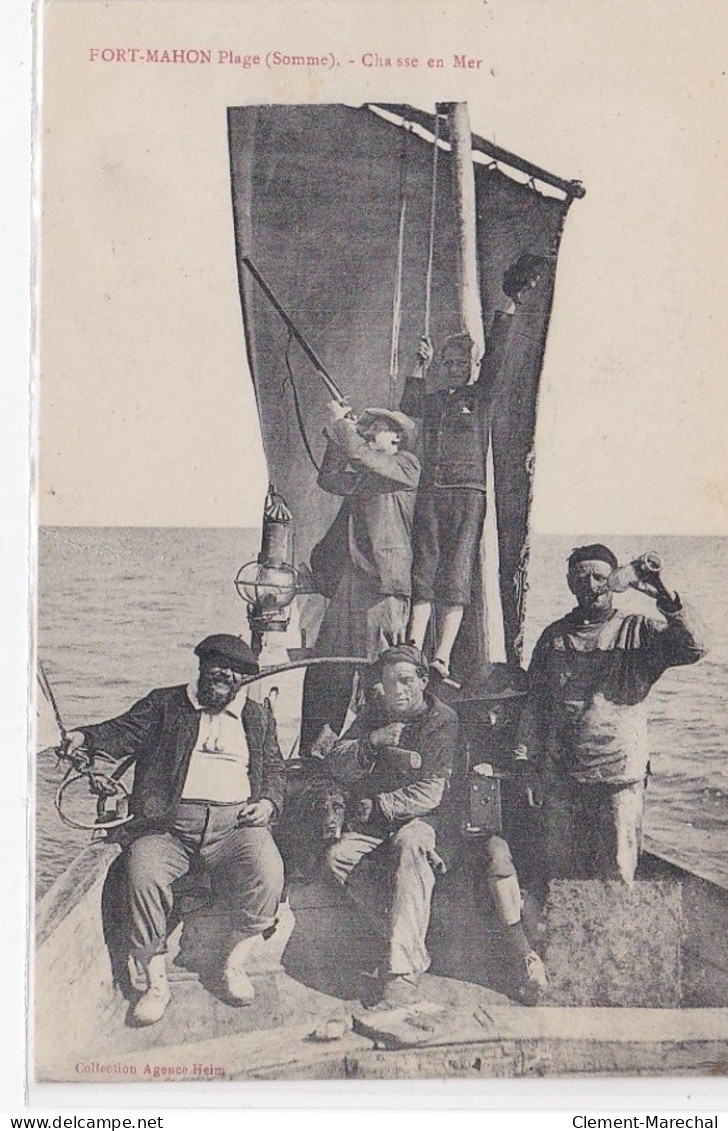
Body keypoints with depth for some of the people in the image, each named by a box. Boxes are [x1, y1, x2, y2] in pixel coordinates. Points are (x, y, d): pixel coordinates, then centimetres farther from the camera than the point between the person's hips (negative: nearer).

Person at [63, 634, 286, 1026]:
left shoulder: (258, 718, 23)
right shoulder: (164, 704, 18)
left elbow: (274, 768, 24)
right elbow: (125, 732, 8)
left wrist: (269, 802, 3)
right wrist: (86, 737, -12)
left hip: (234, 821, 1)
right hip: (168, 821, -1)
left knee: (267, 871, -29)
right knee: (144, 875, -30)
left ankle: (235, 964, -7)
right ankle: (156, 982, -14)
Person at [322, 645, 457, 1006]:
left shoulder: (442, 720, -3)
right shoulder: (375, 711, 11)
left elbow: (429, 793, -10)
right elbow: (337, 765, 2)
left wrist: (376, 807, -12)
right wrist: (373, 741, -14)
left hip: (417, 819, -4)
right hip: (370, 823, 5)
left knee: (409, 847, -37)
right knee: (336, 856, -24)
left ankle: (402, 967, -44)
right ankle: (411, 941, -25)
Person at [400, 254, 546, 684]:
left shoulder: (481, 396, 12)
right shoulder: (435, 401, 22)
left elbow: (495, 357, -2)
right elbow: (409, 407, 4)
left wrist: (509, 310, -8)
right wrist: (422, 367, 1)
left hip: (469, 492, -3)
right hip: (431, 492, 3)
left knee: (456, 577, -8)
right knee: (423, 573, -3)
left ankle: (443, 658, -14)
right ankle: (413, 654, -7)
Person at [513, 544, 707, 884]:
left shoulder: (638, 631, 1)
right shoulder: (554, 636, 11)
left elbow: (693, 649, -15)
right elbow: (535, 701, 14)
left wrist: (664, 597, -25)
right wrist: (526, 756, 6)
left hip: (619, 779, -3)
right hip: (560, 779, 3)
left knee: (616, 879, 2)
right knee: (561, 875, 10)